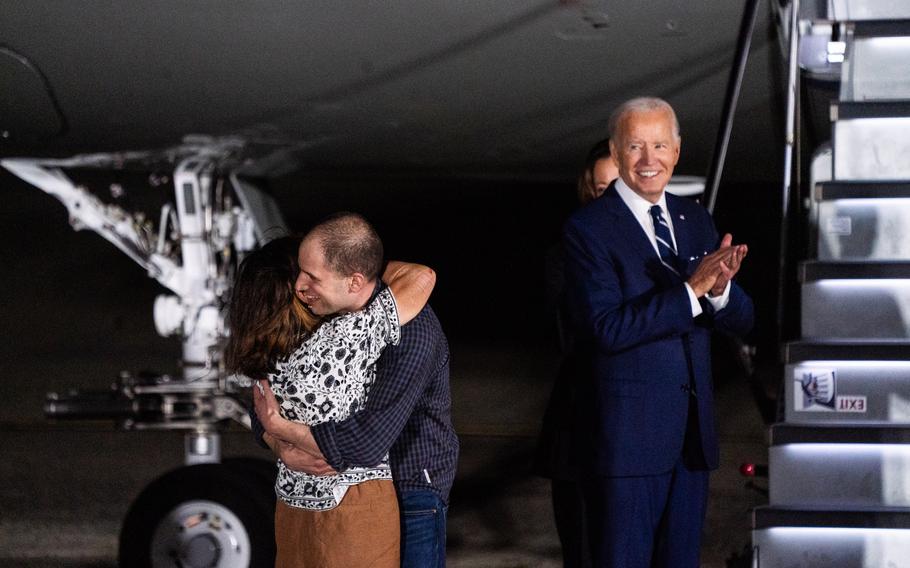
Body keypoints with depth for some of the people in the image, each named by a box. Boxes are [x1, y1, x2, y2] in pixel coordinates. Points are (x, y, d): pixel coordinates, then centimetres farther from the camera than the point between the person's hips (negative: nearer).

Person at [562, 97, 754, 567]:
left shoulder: (696, 220, 10)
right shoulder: (588, 228, -9)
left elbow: (741, 321, 6)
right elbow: (607, 328, -20)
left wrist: (720, 289, -17)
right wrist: (691, 290, -26)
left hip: (692, 433, 6)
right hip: (627, 435, -6)